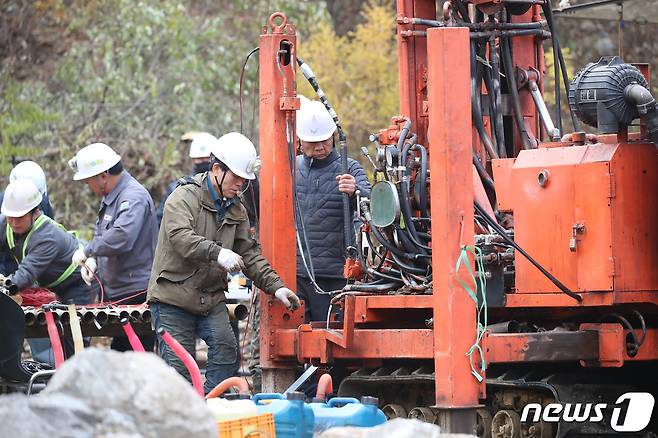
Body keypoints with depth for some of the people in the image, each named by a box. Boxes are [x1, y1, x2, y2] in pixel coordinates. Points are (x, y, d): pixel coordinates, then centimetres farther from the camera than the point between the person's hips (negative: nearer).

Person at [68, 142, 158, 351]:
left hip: (136, 294, -10)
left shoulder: (134, 198, -17)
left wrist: (87, 250, -18)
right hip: (114, 294, 10)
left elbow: (122, 238, -32)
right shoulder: (110, 197, 16)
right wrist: (92, 259, 7)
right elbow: (101, 234, 28)